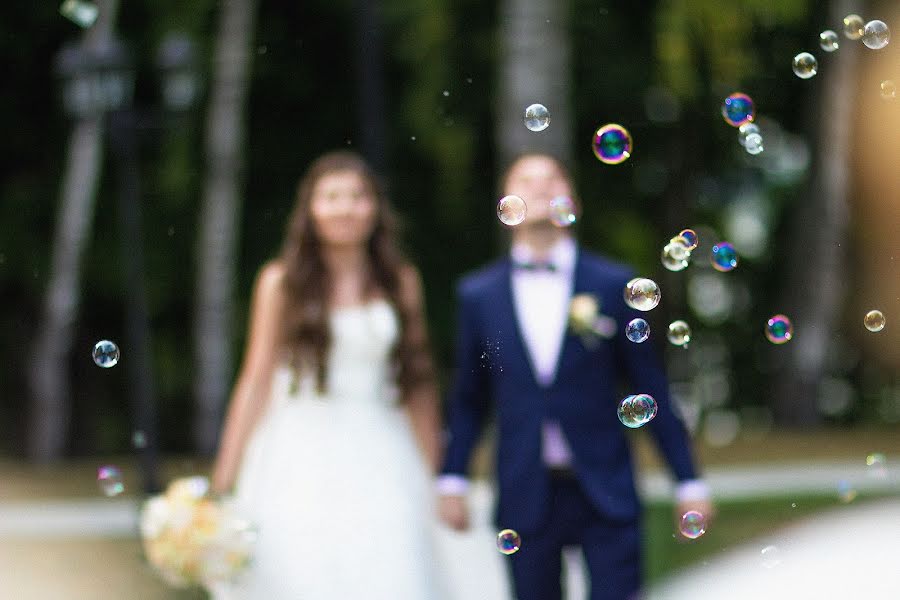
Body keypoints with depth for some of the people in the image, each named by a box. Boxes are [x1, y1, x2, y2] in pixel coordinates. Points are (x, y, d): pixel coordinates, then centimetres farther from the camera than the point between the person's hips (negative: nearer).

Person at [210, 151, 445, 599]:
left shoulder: (401, 283, 9)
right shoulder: (281, 282, 4)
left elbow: (418, 384, 11)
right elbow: (256, 380, 3)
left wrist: (433, 474, 6)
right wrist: (223, 480, -1)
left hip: (380, 462, 1)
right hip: (298, 461, -1)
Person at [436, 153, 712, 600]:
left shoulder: (612, 285, 1)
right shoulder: (478, 294, 5)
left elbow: (651, 389, 2)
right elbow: (469, 398, 9)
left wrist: (688, 481, 1)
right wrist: (452, 479, 1)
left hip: (606, 495, -1)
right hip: (525, 498, 1)